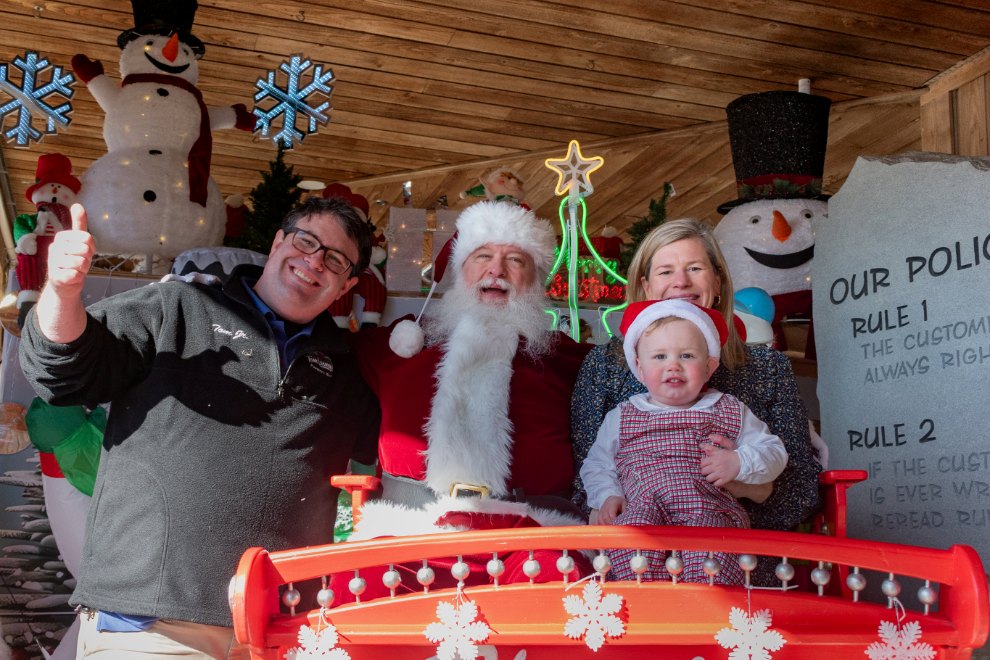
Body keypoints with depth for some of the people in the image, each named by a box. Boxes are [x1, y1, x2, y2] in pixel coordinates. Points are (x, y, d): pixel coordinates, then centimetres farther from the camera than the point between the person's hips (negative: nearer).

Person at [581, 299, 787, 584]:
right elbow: (597, 463, 26)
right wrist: (607, 496, 5)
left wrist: (739, 462, 0)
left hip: (709, 509, 0)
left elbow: (773, 452, 21)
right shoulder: (622, 417, 23)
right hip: (641, 509, 1)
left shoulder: (730, 411, 21)